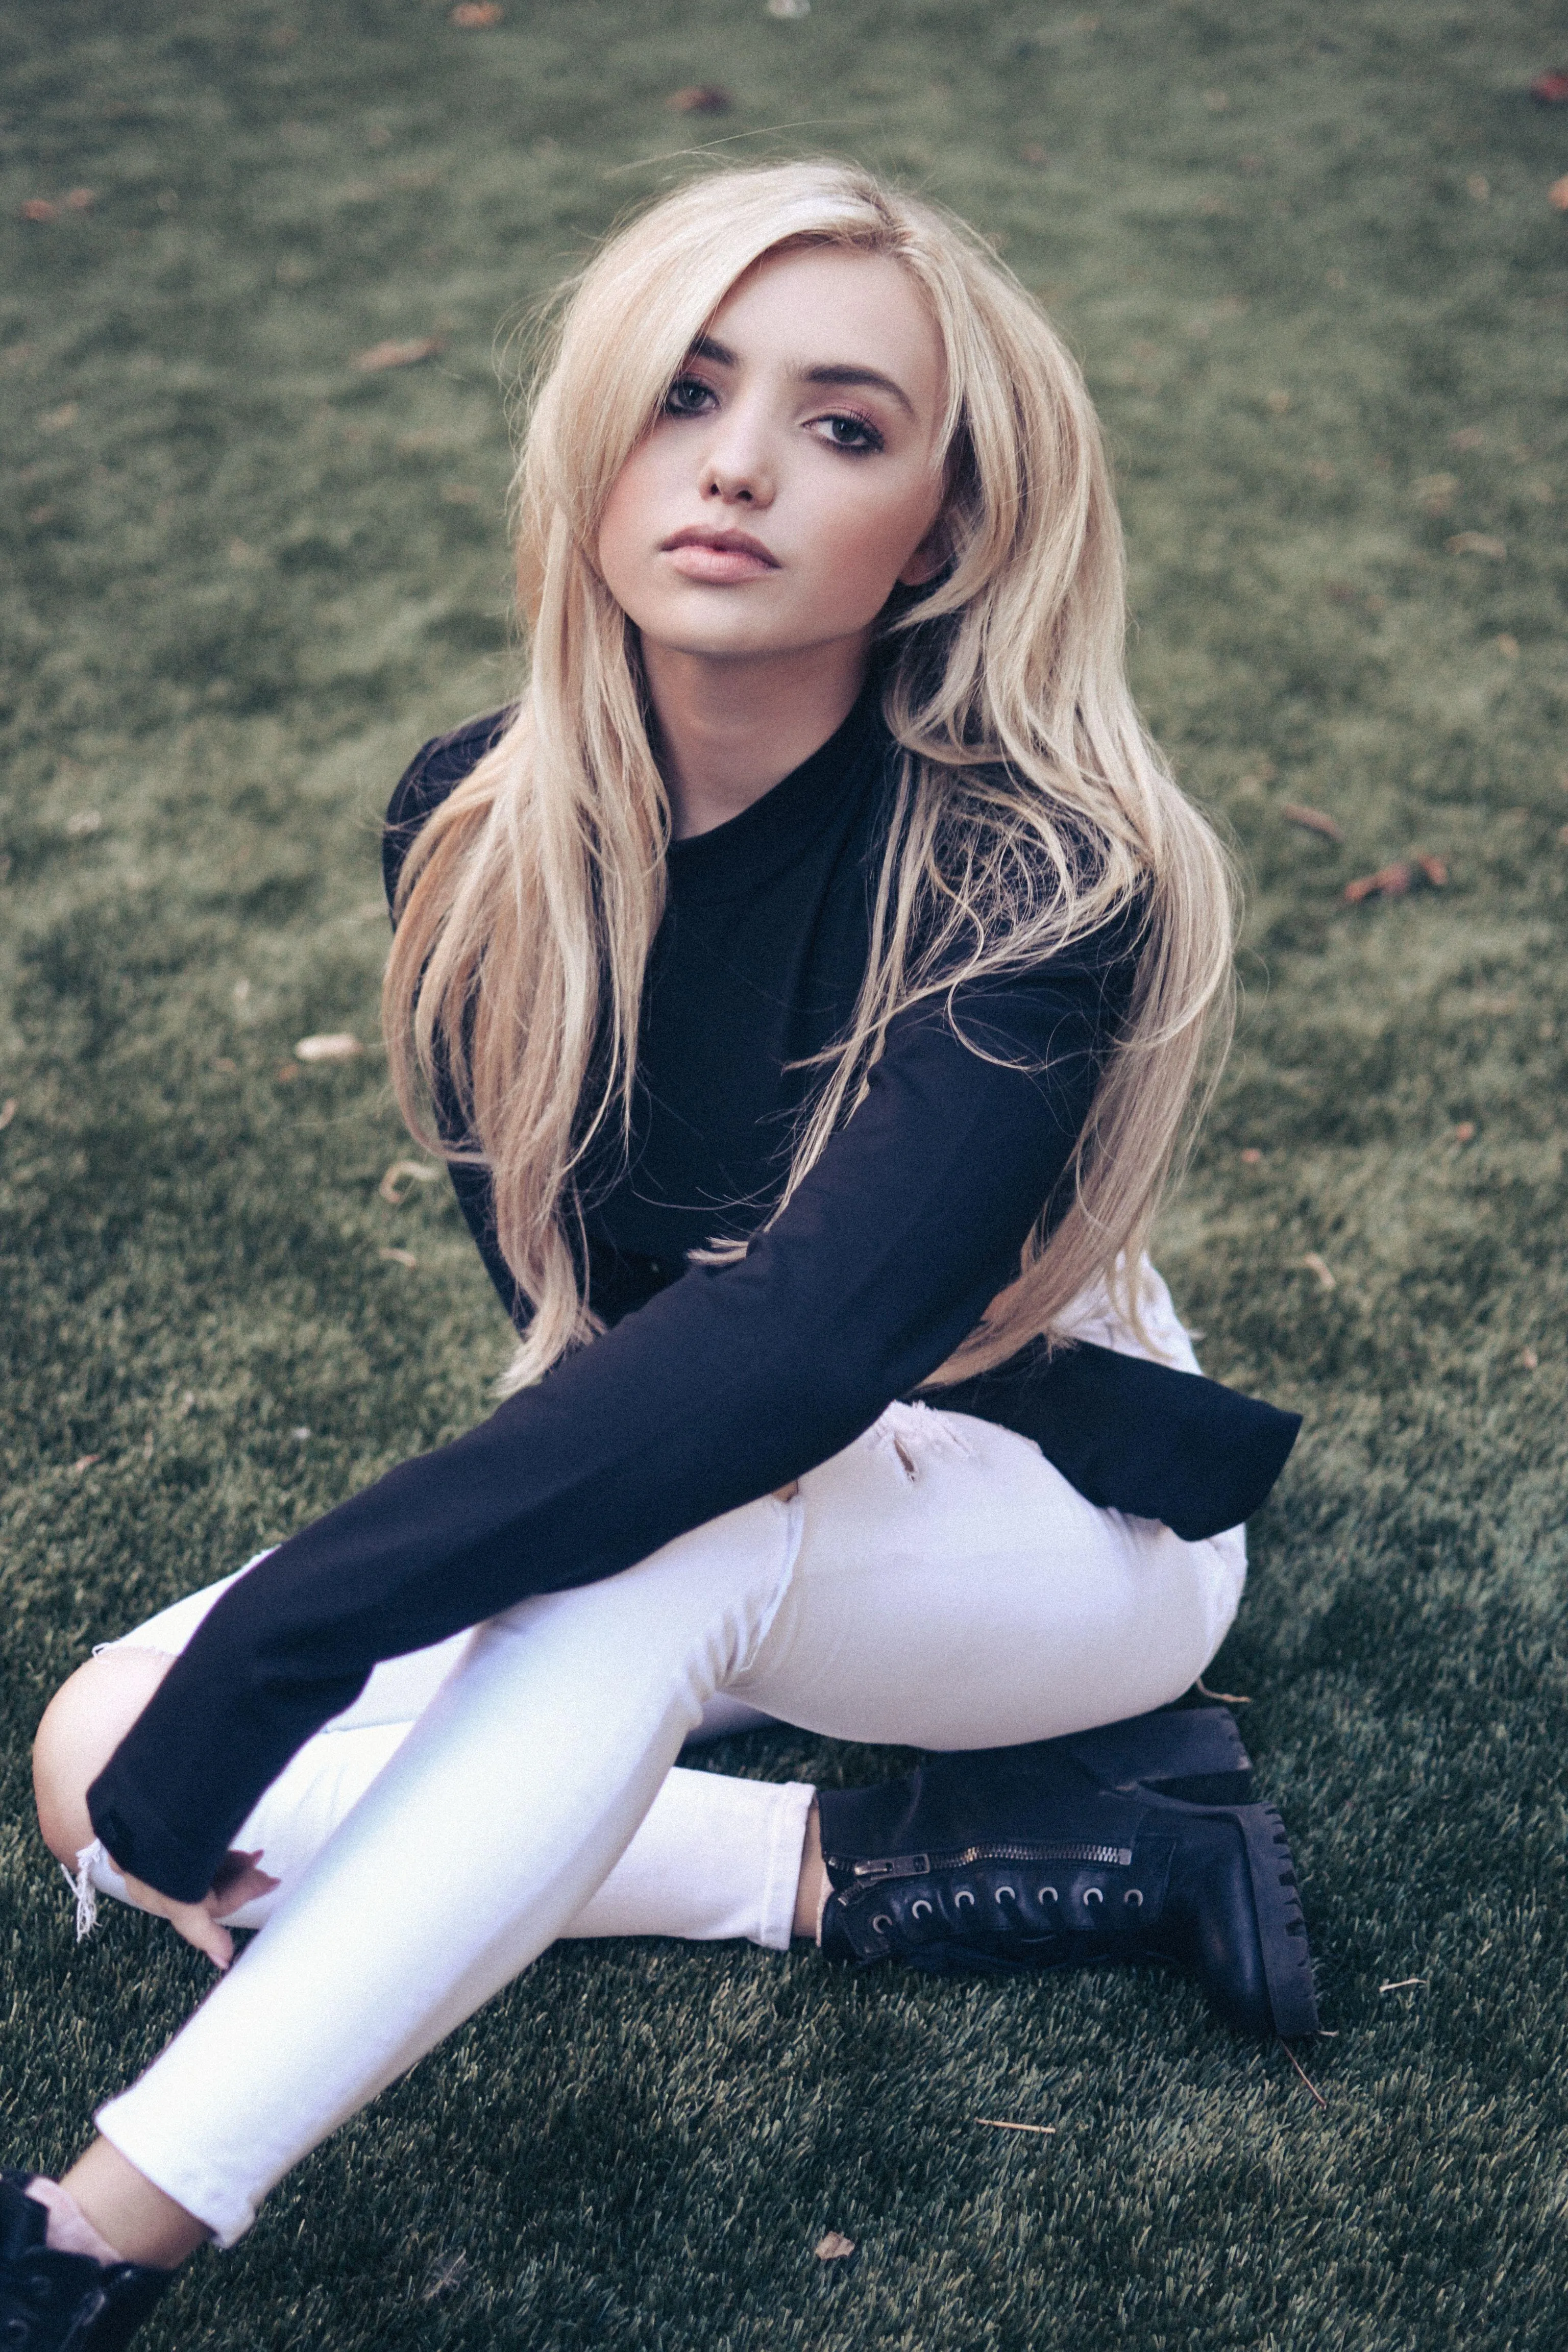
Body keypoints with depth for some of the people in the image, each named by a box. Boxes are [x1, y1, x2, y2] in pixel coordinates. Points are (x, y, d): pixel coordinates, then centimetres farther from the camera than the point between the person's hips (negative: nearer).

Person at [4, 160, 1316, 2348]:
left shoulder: (1031, 879, -28)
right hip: (657, 1520, 5)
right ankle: (863, 1868, -14)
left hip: (1061, 1520, -5)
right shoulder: (482, 833, -12)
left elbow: (803, 1343, -41)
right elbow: (542, 1262, -4)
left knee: (672, 1519, -40)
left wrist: (272, 1638, -43)